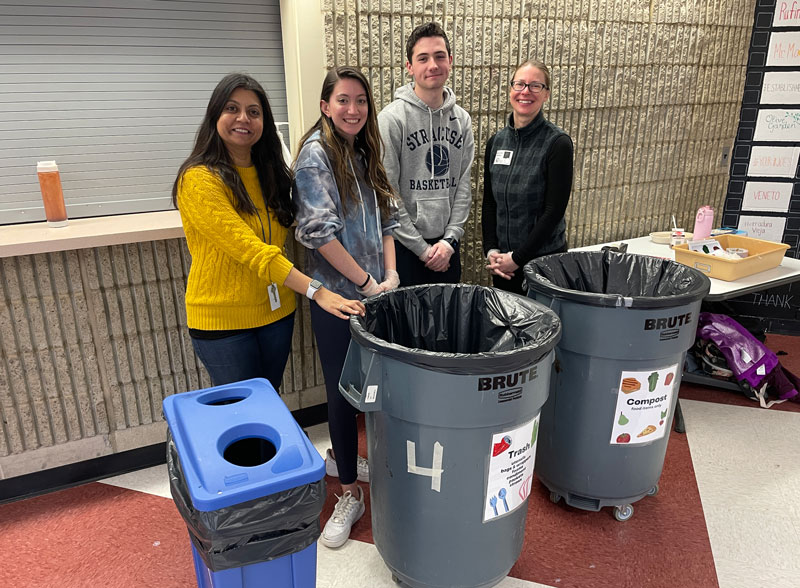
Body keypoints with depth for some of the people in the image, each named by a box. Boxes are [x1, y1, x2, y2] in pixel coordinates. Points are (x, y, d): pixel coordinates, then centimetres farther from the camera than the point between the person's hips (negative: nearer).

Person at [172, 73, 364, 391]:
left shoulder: (270, 173, 7)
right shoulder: (198, 180, -17)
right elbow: (249, 248, -26)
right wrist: (315, 290, -32)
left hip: (276, 312, 6)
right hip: (223, 320, -6)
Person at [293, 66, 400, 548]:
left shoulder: (367, 154, 12)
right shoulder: (315, 154, -10)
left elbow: (386, 221, 12)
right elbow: (319, 232, -19)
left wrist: (390, 275, -1)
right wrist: (367, 282, -14)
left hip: (376, 292, 6)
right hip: (337, 295, -6)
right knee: (343, 391, 3)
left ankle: (342, 457, 38)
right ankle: (351, 493, 19)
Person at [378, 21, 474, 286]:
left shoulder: (462, 119, 6)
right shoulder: (391, 119, -11)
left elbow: (463, 185, 6)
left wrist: (450, 239, -5)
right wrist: (422, 248, -12)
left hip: (447, 245, 5)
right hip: (405, 246, -5)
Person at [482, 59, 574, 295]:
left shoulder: (558, 143, -10)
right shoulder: (496, 141, 6)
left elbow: (554, 210, -14)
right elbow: (489, 203, 8)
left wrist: (517, 257, -14)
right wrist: (491, 250, -4)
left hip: (543, 257, -4)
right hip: (502, 260, 5)